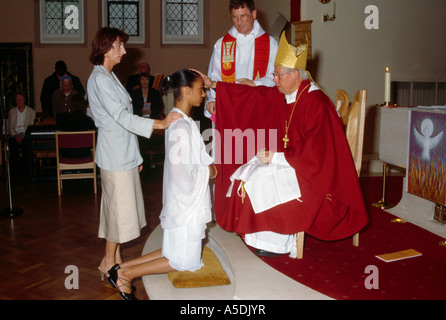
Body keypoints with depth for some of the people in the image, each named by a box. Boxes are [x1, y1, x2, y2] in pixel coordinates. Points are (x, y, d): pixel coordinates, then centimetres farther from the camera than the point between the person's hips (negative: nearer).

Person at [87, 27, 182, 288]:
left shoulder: (110, 77, 16)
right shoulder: (99, 79, -15)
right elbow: (122, 117, -24)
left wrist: (135, 155, 18)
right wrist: (160, 124, -32)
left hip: (124, 153, 10)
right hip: (115, 156, -10)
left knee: (120, 206, 14)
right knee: (118, 207, -1)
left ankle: (116, 258, 25)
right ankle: (109, 262, 14)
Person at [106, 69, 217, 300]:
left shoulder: (180, 121, 10)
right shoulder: (181, 126, -22)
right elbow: (178, 170, -27)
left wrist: (206, 165, 3)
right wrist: (206, 171, -13)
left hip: (187, 200, 10)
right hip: (185, 202, -10)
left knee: (176, 251, 18)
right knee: (184, 261, 3)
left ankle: (124, 267, 18)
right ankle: (126, 273, 7)